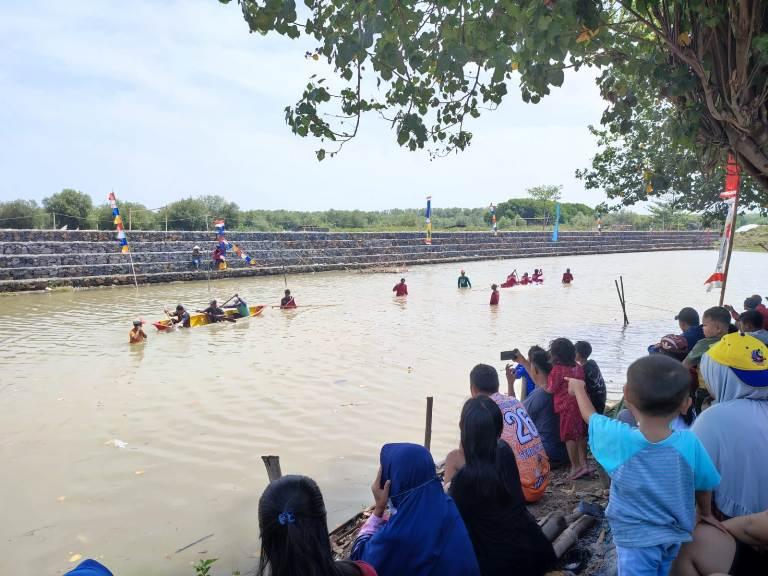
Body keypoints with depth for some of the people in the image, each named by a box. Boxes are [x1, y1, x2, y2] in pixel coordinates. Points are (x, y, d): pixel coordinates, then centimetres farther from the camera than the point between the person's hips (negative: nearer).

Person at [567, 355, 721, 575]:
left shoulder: (617, 438, -23)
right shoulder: (689, 443, -20)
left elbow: (590, 416, -2)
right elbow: (704, 486, -2)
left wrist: (578, 388, 18)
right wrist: (706, 514, 20)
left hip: (636, 539, -3)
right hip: (673, 536, 3)